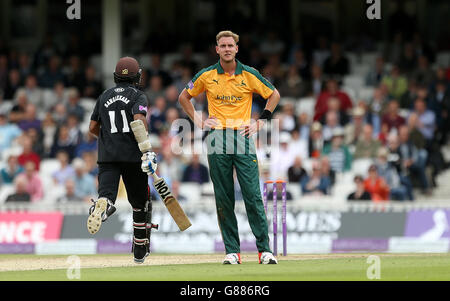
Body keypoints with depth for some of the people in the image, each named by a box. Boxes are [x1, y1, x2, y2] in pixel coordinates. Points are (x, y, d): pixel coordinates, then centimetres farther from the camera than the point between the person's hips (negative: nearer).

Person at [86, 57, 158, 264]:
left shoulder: (104, 97, 15)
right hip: (132, 155, -2)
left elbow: (93, 128, 17)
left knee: (106, 193, -17)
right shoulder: (138, 96, 3)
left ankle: (102, 206, -55)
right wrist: (147, 150, -20)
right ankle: (140, 251, 20)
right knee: (140, 203, 12)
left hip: (107, 156, 2)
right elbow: (139, 120, -15)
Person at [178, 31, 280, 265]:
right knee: (223, 199, 1)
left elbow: (274, 95, 15)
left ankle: (264, 249, -5)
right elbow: (184, 97, 19)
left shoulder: (248, 75, 3)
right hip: (217, 140, 1)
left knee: (253, 196, -8)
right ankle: (232, 251, 5)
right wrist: (198, 121, 8)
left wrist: (260, 122, 6)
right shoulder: (207, 76, 5)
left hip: (243, 138, -1)